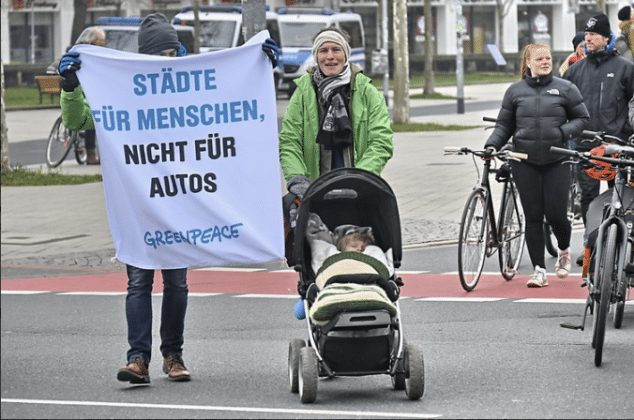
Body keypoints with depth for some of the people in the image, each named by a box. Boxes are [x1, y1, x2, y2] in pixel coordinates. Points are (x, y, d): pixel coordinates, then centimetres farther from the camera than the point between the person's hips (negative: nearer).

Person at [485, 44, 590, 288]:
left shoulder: (565, 89, 3)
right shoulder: (515, 91, 8)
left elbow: (582, 118, 8)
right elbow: (504, 125, 13)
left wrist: (564, 132, -10)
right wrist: (492, 145, -4)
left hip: (556, 160, -1)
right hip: (525, 162, 1)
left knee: (555, 213, -5)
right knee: (533, 216, -1)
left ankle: (564, 251, 27)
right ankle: (539, 270, 4)